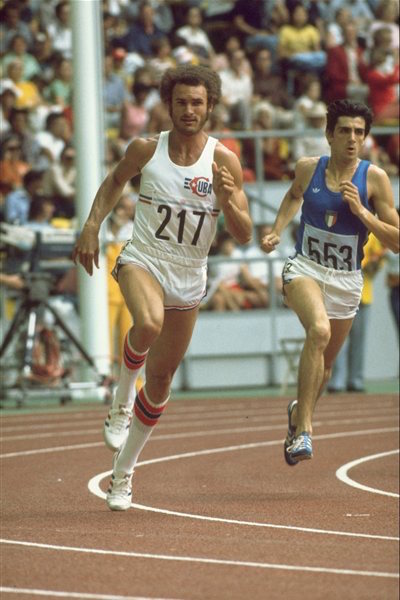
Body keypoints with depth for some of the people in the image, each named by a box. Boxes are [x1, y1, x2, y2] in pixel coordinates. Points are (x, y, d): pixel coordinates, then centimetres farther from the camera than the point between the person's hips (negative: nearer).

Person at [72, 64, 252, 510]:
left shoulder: (223, 160, -8)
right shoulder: (146, 150, -6)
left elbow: (244, 236, -7)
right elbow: (115, 181, 16)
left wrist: (227, 201, -25)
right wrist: (92, 226, 4)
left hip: (189, 278, 2)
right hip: (142, 260, -2)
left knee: (160, 382, 9)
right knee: (148, 324, -38)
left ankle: (122, 473, 28)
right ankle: (123, 397, -8)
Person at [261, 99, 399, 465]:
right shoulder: (308, 169, -5)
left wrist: (362, 212, -22)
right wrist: (277, 231, 8)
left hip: (346, 281, 2)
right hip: (305, 269, -2)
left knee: (325, 363, 16)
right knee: (319, 331, -32)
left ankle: (299, 412, 49)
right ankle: (304, 427, -31)